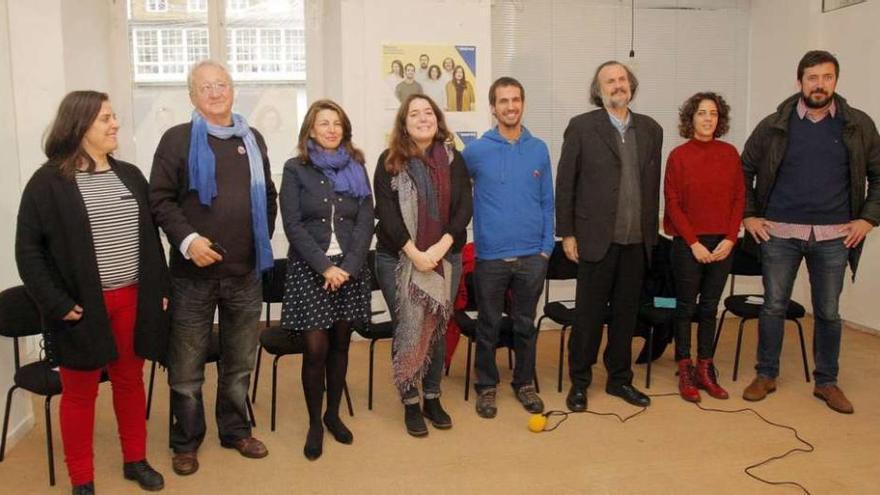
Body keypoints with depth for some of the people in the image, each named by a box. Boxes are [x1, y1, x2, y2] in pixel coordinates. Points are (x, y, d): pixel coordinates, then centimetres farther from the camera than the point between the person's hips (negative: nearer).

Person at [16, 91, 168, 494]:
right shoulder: (49, 181, -7)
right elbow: (28, 250, -7)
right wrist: (57, 304, -13)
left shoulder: (129, 176, 8)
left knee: (130, 381, 15)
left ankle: (135, 460, 31)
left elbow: (150, 237, 13)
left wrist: (160, 289, 8)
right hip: (83, 307, -4)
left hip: (133, 300, 4)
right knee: (80, 392, 8)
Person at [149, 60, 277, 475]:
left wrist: (262, 239, 11)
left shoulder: (253, 140, 13)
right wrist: (187, 239, -19)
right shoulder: (178, 139, -2)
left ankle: (236, 430, 31)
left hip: (245, 272, 4)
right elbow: (160, 199, -7)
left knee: (240, 362, 15)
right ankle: (186, 441, 23)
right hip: (193, 273, -4)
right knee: (187, 366, 6)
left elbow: (269, 196, 19)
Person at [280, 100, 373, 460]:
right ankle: (314, 423, 13)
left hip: (350, 269, 3)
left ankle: (333, 414, 25)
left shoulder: (356, 168, 8)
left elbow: (366, 221, 1)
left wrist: (348, 266, -11)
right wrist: (324, 266, -14)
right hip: (308, 269, -3)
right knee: (315, 348, -4)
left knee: (340, 344, 9)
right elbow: (293, 225, -7)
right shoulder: (295, 169, 0)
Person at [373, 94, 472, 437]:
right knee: (406, 330, 2)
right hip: (398, 259, -2)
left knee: (437, 328, 10)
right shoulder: (389, 161, -2)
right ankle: (410, 403, 16)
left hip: (445, 258, 2)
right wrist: (414, 252, -18)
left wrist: (441, 247, -16)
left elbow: (464, 207, -3)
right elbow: (386, 211, -9)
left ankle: (432, 398, 25)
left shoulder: (453, 160, 4)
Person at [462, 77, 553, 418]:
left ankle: (524, 383, 29)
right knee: (489, 326, 10)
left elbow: (547, 202, 7)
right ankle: (486, 386, 25)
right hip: (490, 256, -2)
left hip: (531, 256, 2)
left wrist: (546, 247, 3)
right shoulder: (476, 151, -5)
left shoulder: (539, 150, 3)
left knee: (526, 325, 14)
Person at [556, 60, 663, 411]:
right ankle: (579, 382, 19)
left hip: (636, 241, 4)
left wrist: (651, 232, 10)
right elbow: (565, 183, -3)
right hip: (597, 238, -4)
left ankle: (620, 379, 27)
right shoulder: (581, 127, -3)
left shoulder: (651, 129, 10)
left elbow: (653, 185, 13)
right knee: (589, 313, 4)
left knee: (626, 312, 12)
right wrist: (566, 233, -6)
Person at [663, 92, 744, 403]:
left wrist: (730, 238, -6)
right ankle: (685, 373, 13)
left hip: (722, 243, 3)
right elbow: (673, 204, -6)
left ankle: (705, 371, 19)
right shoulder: (678, 156, -4)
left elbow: (739, 198, 5)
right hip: (688, 243, -3)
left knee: (710, 307, 9)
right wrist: (693, 242, -11)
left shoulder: (730, 153, 4)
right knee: (686, 307, 4)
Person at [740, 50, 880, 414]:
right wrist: (748, 216, 3)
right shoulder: (774, 125, 0)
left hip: (833, 236, 1)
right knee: (773, 306, 7)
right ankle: (766, 375, 21)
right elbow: (744, 172, 8)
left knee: (828, 312, 9)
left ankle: (827, 382, 24)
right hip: (779, 233, -1)